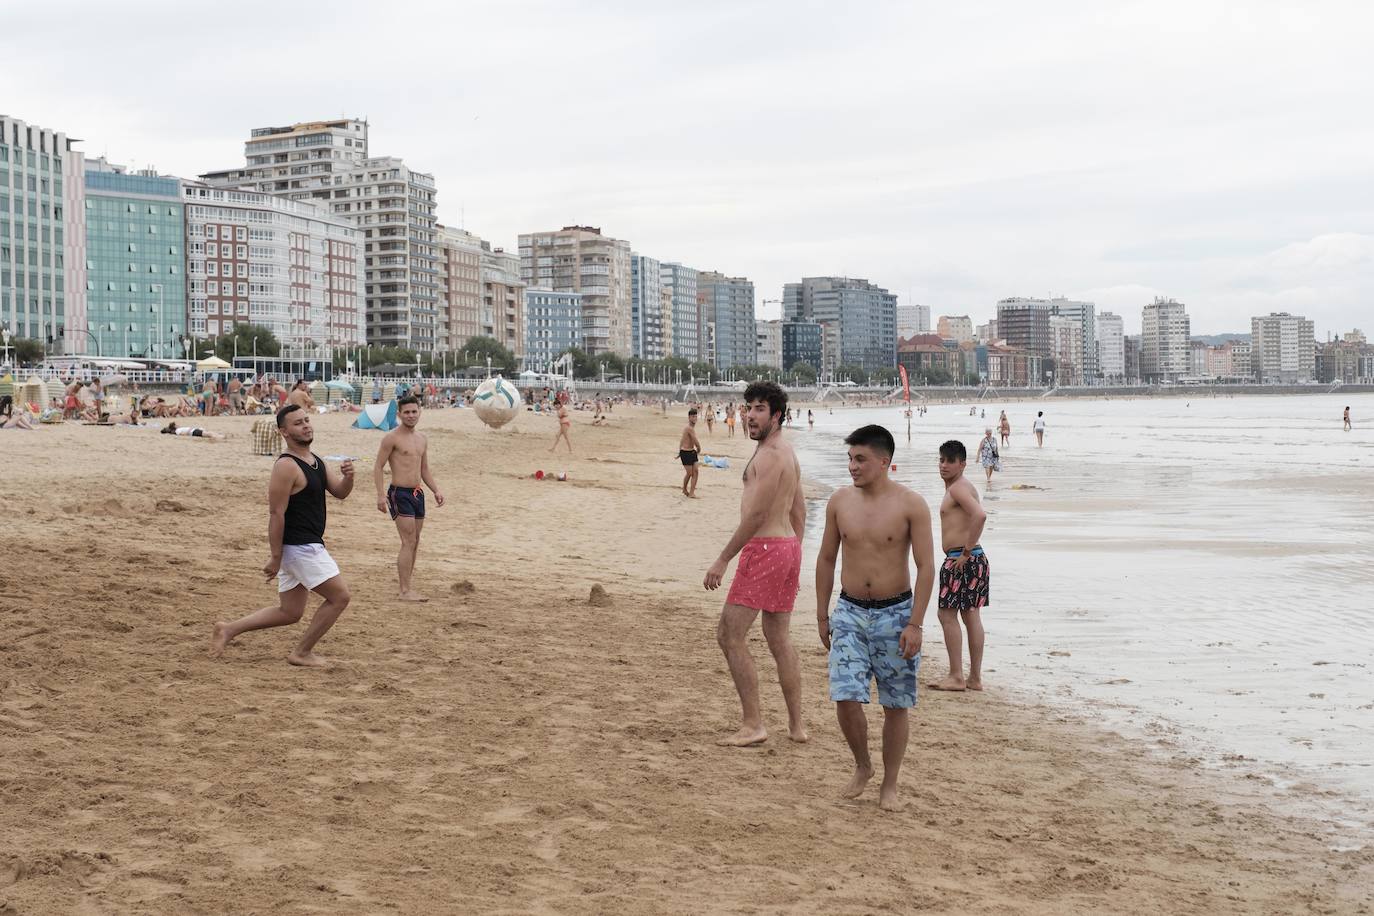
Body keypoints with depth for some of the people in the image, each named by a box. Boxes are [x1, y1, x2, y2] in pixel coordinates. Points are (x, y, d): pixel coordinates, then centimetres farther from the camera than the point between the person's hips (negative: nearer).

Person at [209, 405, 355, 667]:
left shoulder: (317, 461, 11)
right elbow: (276, 514, -18)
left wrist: (348, 477, -12)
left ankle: (229, 629, 21)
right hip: (299, 547, -9)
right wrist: (275, 558, -19)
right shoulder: (286, 466, -17)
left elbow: (340, 493, 11)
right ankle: (302, 653, 7)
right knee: (339, 596, -4)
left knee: (289, 613, 15)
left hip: (304, 547, 9)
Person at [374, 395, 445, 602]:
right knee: (408, 542, -13)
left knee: (414, 543, 11)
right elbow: (378, 467, -9)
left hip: (417, 493, 8)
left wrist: (436, 490, 11)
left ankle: (407, 581, 21)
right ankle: (405, 591, -13)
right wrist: (380, 495, -19)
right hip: (399, 493, -8)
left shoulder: (422, 439, 15)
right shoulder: (392, 438, -8)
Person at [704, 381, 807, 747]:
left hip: (764, 549, -10)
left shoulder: (769, 455, -15)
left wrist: (722, 560, -17)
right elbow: (799, 512, 21)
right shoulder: (788, 453, 17)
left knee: (729, 635, -6)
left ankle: (753, 725, -5)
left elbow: (756, 514, -20)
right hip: (789, 547, 10)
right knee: (779, 640, 14)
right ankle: (796, 726, 17)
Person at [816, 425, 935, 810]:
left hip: (895, 612, -2)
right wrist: (822, 615, 10)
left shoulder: (910, 504, -9)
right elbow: (826, 559, 11)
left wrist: (915, 624, -14)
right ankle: (862, 766, 18)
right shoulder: (839, 501, 1)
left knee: (895, 706, 5)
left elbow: (926, 567, -9)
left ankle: (889, 784, 21)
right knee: (846, 698, -8)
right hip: (849, 612, 2)